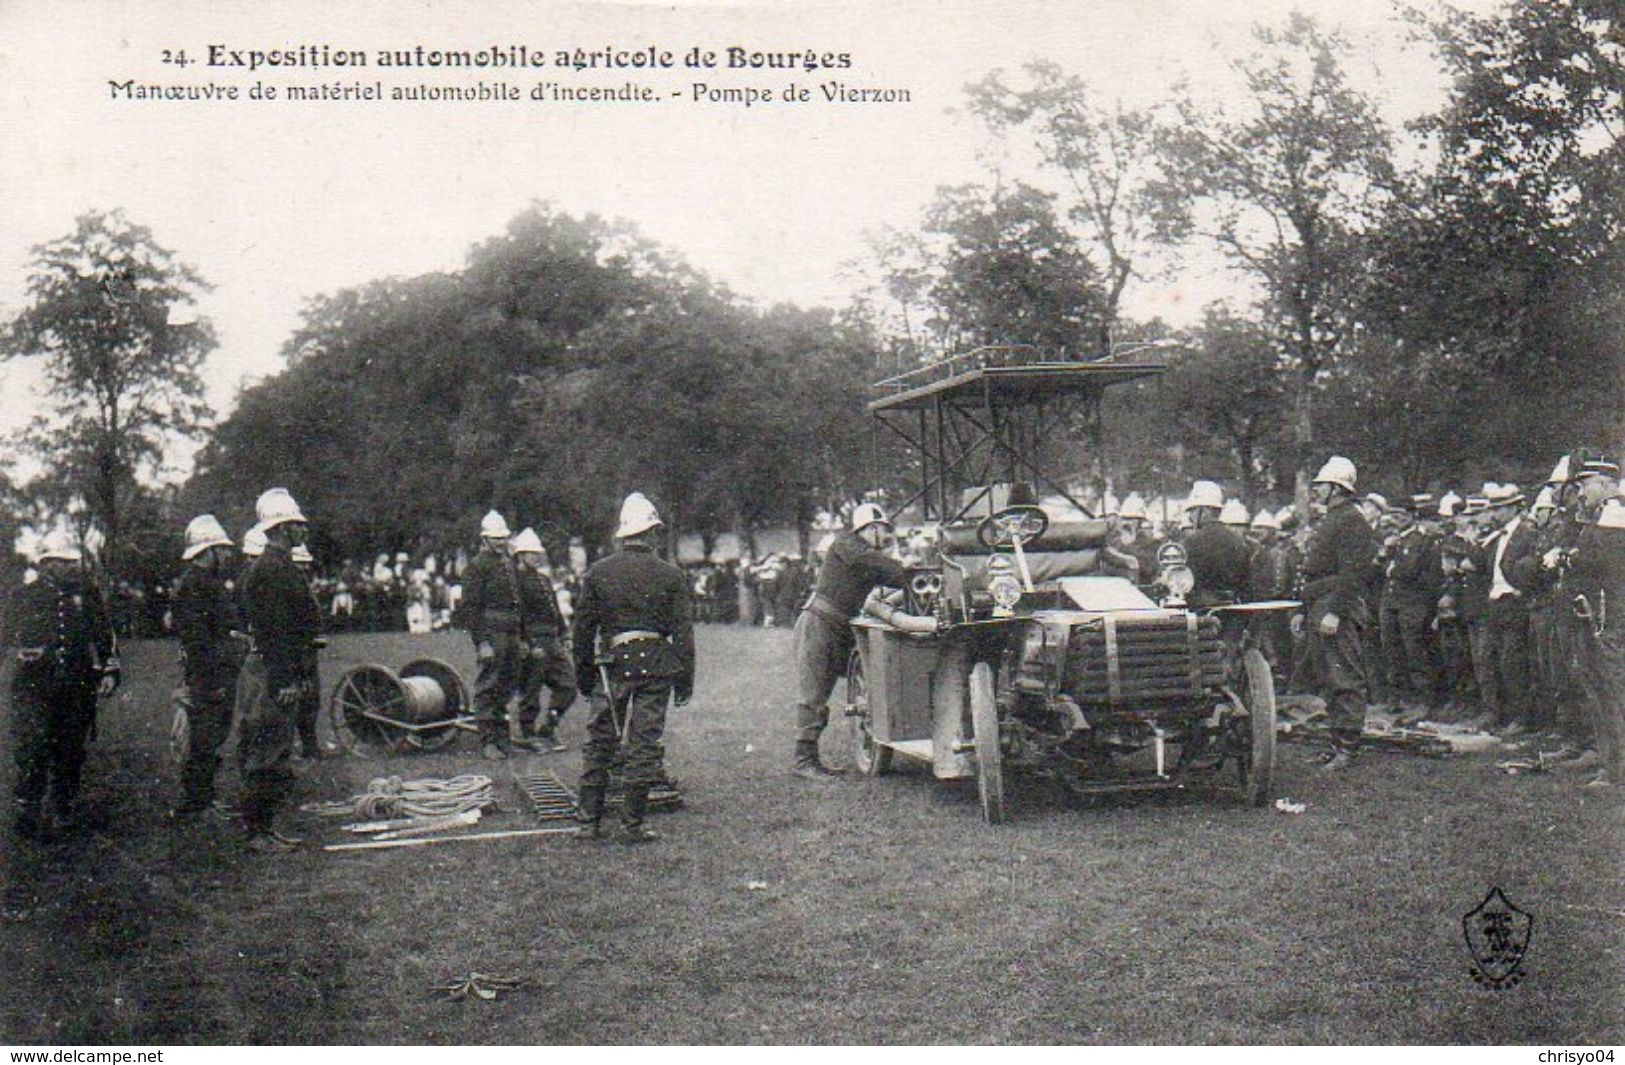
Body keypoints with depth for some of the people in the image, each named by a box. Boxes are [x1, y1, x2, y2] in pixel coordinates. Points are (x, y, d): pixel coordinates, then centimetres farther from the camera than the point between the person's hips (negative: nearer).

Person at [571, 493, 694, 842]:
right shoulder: (670, 575, -1)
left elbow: (583, 630, 4)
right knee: (644, 743, 3)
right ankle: (633, 824, 4)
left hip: (612, 665, 1)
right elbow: (683, 632, -1)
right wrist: (685, 679, 5)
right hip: (655, 666, -1)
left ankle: (589, 822, 10)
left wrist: (583, 675, 11)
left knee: (599, 742, 9)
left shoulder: (597, 573, 3)